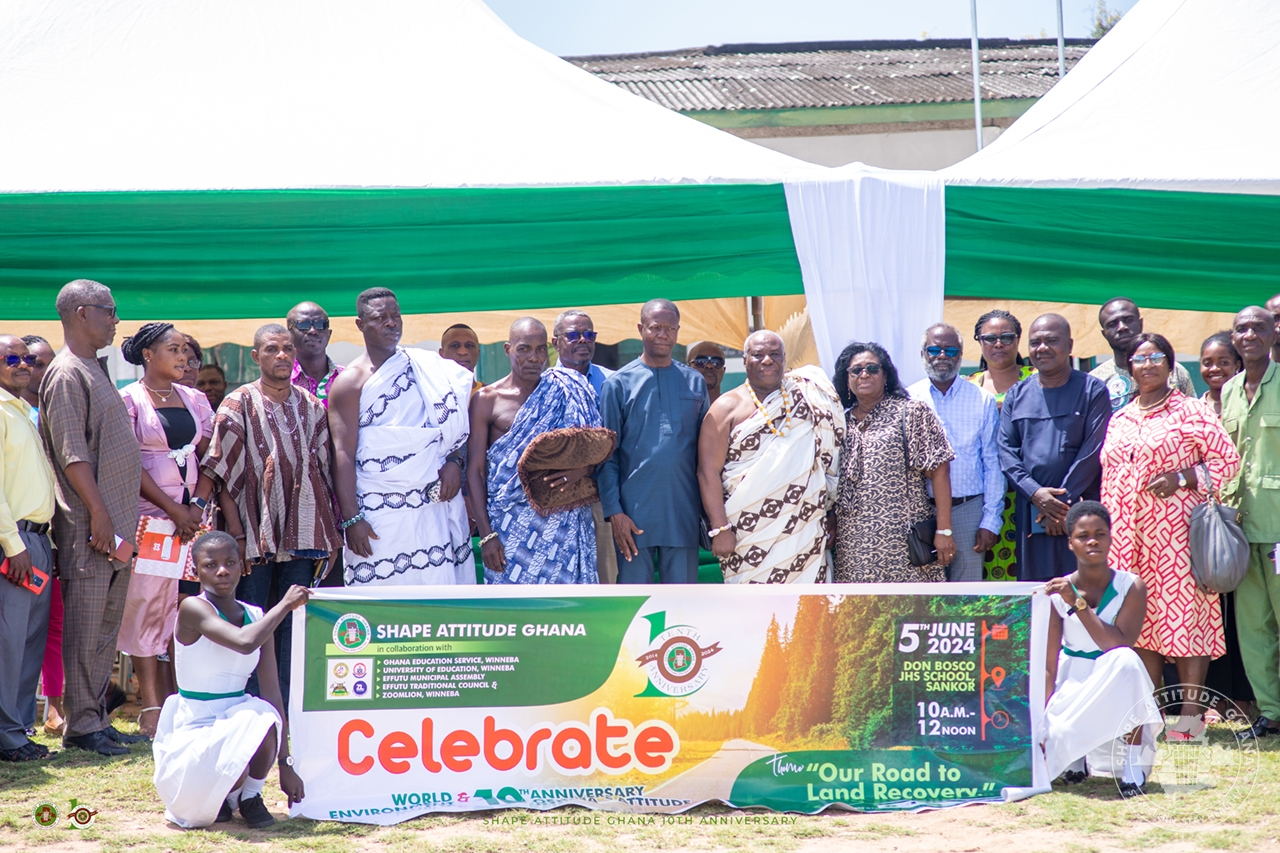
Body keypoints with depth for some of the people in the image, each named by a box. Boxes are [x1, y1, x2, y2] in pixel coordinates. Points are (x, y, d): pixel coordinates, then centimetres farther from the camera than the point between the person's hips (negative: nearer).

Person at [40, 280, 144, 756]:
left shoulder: (94, 372, 19)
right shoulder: (66, 374, -10)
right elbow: (71, 454, -17)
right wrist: (99, 513, -19)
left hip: (115, 526, 9)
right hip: (89, 527, -9)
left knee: (106, 627, 11)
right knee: (85, 628, -5)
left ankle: (96, 717, 17)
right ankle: (81, 725, -1)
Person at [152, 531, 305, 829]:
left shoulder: (256, 616, 3)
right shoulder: (193, 608, -15)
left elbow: (272, 693, 1)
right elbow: (244, 642, -34)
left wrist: (285, 763, -4)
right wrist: (286, 604, -20)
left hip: (238, 722, 4)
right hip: (195, 733, -4)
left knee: (265, 716, -33)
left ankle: (250, 796, -2)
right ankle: (219, 797, 4)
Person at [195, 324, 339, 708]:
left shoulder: (312, 407, 11)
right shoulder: (238, 405, -1)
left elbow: (325, 472, 13)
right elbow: (222, 476, -5)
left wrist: (332, 532, 6)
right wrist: (237, 535, -12)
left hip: (301, 532, 3)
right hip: (256, 532, -3)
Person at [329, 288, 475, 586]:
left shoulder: (428, 367, 13)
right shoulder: (351, 382, 0)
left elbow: (453, 423, 19)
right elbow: (343, 455, -6)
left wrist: (454, 460, -2)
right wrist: (351, 519, -14)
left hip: (437, 507, 4)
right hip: (381, 517, -4)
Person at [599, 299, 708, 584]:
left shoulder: (694, 382, 10)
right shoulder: (618, 384, 2)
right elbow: (606, 454, 1)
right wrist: (613, 510, -8)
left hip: (684, 514, 2)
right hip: (634, 515, -2)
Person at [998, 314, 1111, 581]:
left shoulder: (1092, 390, 3)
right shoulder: (1016, 395, 14)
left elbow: (1093, 450, -5)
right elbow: (1006, 450, 7)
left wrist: (1063, 500, -10)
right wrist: (1035, 493, -9)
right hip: (1030, 515, 3)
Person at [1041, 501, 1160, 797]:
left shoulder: (1131, 587, -9)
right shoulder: (1056, 593, -6)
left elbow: (1119, 645, -22)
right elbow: (1048, 666, -8)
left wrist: (1078, 603, -26)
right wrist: (1042, 725, -20)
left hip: (1113, 687, -2)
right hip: (1071, 689, 2)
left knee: (1124, 662, -36)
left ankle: (1134, 765, -25)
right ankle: (1075, 757, 15)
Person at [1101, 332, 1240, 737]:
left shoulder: (1191, 411, 2)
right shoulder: (1119, 420, 18)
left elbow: (1228, 461, -2)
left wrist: (1181, 479, -14)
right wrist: (1105, 533, 13)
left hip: (1175, 528, -5)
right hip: (1128, 533, 5)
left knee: (1183, 613, -8)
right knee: (1140, 622, 3)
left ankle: (1190, 714, -4)